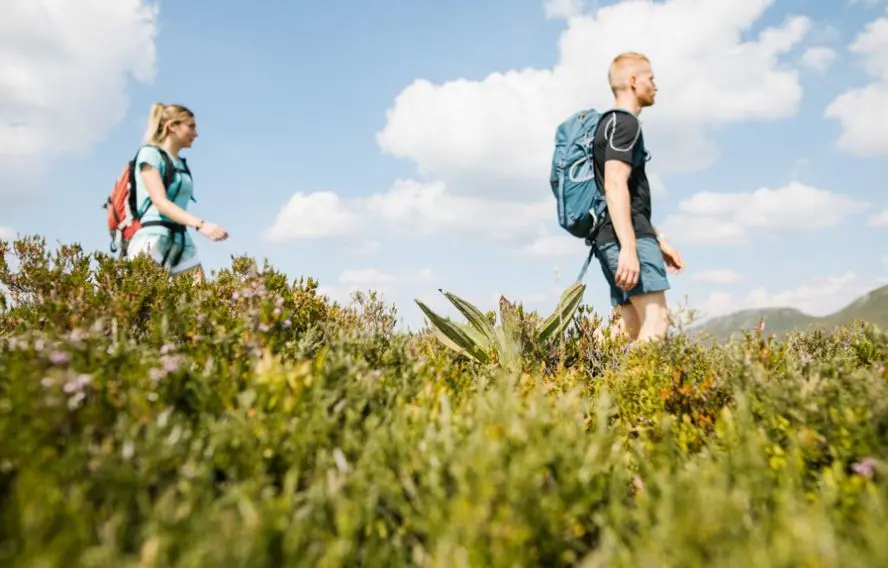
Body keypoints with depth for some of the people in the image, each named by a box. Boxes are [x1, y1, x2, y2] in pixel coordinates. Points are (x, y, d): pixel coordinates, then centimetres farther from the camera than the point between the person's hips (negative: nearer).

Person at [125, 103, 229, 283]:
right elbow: (160, 202, -14)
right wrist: (201, 224, -27)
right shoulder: (150, 154, 0)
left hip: (182, 241, 7)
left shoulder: (182, 165, 21)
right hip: (153, 240, -7)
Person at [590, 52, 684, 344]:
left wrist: (660, 240, 29)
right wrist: (629, 248, -26)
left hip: (612, 241, 10)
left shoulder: (612, 123, 28)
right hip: (627, 238, -10)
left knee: (630, 329, 6)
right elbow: (615, 186, -19)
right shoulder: (625, 123, -5)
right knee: (656, 320, -15)